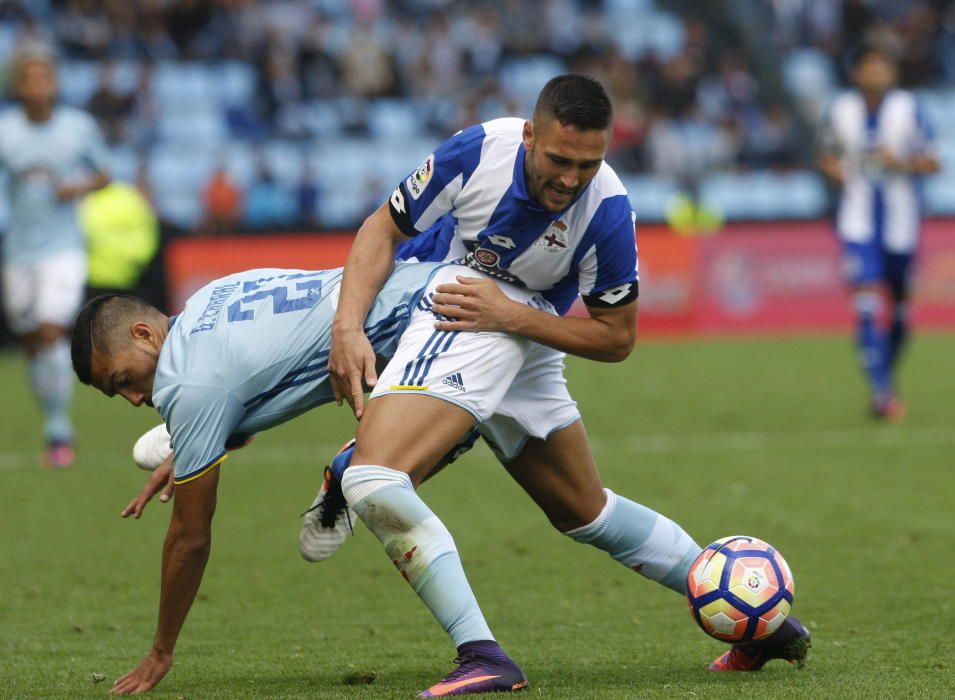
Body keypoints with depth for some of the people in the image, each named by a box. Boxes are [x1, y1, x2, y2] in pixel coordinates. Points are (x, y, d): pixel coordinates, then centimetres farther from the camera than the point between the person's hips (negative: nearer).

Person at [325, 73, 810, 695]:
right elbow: (384, 229, -9)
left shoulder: (607, 211, -26)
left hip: (517, 329, -3)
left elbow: (616, 338, -14)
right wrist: (348, 324, -22)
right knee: (587, 511, 11)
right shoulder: (478, 151, -22)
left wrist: (511, 314, -25)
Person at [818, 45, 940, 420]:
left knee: (900, 304, 9)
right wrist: (837, 171, -5)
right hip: (858, 222, 0)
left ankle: (887, 374, 33)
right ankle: (882, 391, -17)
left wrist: (902, 162, -22)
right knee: (866, 302, -15)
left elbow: (931, 162, -3)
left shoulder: (907, 108, -5)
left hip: (900, 220, 0)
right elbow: (828, 157, 16)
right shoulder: (842, 110, 1)